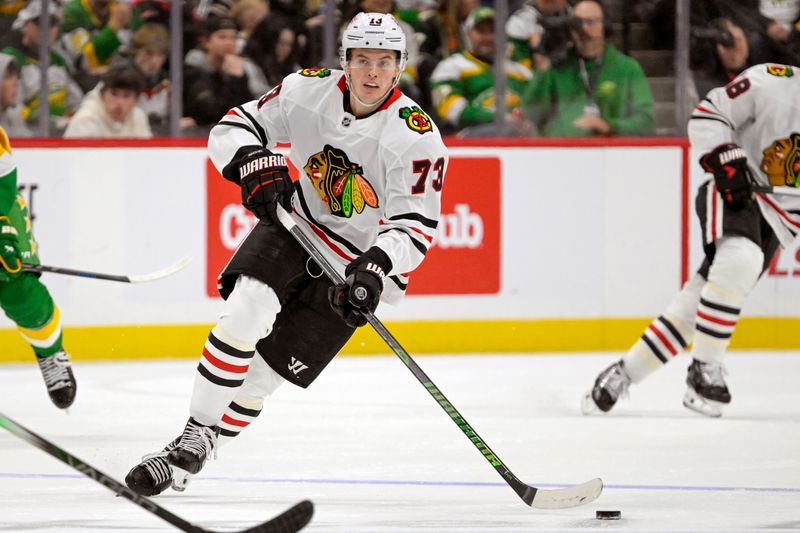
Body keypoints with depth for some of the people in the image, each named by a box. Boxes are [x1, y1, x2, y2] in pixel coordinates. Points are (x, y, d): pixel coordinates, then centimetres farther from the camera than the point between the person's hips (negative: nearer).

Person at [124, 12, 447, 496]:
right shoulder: (311, 90, -12)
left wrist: (377, 268, -40)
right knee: (246, 311, -23)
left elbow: (415, 226, -23)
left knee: (271, 367, -6)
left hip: (357, 266, -2)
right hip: (297, 225, 3)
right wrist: (255, 166, -27)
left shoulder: (416, 137, -23)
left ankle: (197, 454, 8)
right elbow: (234, 127, -5)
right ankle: (194, 436, -16)